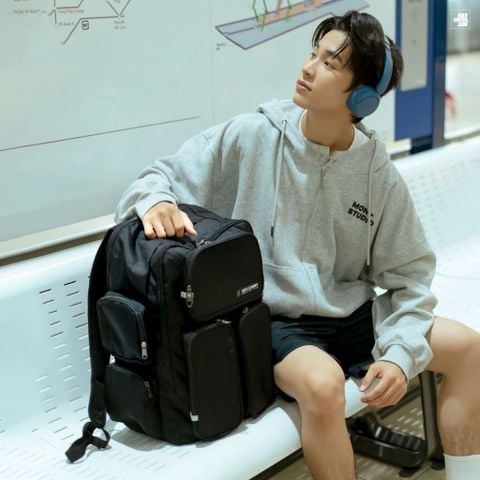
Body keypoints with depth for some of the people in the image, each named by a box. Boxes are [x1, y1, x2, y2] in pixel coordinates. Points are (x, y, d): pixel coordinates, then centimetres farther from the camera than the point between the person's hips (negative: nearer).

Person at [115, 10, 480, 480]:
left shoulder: (379, 176, -3)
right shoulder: (249, 136, -9)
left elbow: (408, 276, 2)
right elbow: (164, 175, -3)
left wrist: (399, 353, -12)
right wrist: (156, 200, -28)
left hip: (349, 315, 4)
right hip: (270, 319, -4)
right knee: (322, 383, -35)